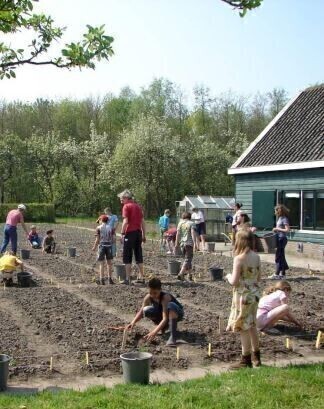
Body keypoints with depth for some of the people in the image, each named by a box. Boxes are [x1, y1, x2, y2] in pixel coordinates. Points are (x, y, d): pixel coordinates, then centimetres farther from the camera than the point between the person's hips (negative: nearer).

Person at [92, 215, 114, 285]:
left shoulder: (98, 228, -3)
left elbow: (97, 239, -5)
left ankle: (102, 279, 1)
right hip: (109, 245, 2)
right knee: (109, 263, 10)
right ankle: (110, 279, 12)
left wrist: (94, 247, 6)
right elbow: (112, 238, 1)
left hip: (102, 245, -2)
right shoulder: (110, 228, 3)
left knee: (102, 263, 2)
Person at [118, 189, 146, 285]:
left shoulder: (126, 206, -7)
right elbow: (142, 222, 13)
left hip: (130, 233, -6)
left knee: (127, 257, 0)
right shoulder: (138, 206, 13)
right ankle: (141, 277, 14)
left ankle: (127, 279, 0)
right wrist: (143, 235, 17)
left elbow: (125, 221, -16)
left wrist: (122, 233, -13)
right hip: (138, 232, 7)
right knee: (139, 256, 13)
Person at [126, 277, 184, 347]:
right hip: (162, 313, 5)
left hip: (177, 314, -5)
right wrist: (133, 322, -31)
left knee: (170, 305, -40)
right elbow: (141, 312, -13)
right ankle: (163, 326, 3)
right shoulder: (148, 297, -19)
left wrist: (155, 332, -51)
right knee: (146, 311, -23)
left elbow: (165, 318, -41)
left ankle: (173, 335, -36)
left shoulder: (165, 297, -36)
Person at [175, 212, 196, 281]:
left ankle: (190, 275, 24)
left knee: (188, 259, 19)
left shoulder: (180, 223, 8)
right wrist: (194, 243, -17)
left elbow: (178, 234, 2)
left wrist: (176, 244, 4)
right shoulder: (191, 223, -3)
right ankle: (181, 274, -19)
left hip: (182, 244, 5)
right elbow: (193, 233, -14)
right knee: (187, 260, -5)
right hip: (189, 243, -5)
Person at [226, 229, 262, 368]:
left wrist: (229, 277, 1)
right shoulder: (256, 257, 1)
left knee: (243, 328, 4)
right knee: (252, 325, 20)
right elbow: (259, 278, 9)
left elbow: (234, 282, -19)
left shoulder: (239, 259, -20)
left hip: (243, 295, -7)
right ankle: (256, 356, 30)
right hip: (255, 293, 7)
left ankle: (246, 360, 13)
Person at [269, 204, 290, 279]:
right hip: (278, 239, 10)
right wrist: (276, 230, 5)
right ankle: (282, 273, 18)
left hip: (282, 239, -10)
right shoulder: (279, 218, 14)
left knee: (278, 256, -7)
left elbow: (287, 230, -20)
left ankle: (277, 274, -4)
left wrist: (277, 229, -16)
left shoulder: (284, 219, -14)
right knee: (281, 256, 12)